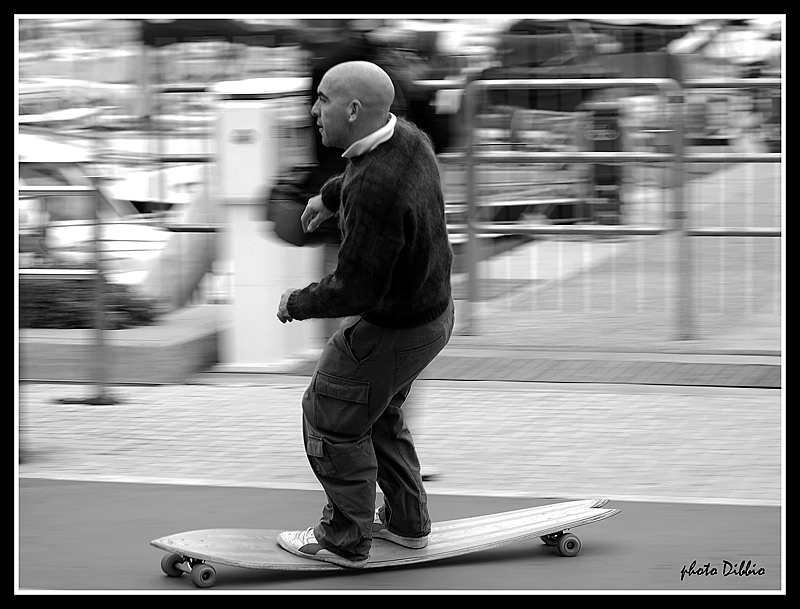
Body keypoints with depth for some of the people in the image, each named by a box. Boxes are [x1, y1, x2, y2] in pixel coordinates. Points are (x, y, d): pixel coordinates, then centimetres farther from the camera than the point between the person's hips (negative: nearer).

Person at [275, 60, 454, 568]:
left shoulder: (374, 192, -36)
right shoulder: (408, 138, -7)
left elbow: (354, 290, -31)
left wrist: (298, 304, -13)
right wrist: (331, 195, 33)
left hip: (390, 333, -9)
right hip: (434, 309, 9)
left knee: (333, 424, 10)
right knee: (380, 414, 27)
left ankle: (345, 540, 26)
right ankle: (407, 522, 41)